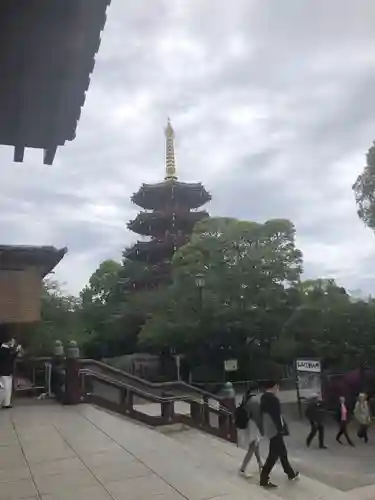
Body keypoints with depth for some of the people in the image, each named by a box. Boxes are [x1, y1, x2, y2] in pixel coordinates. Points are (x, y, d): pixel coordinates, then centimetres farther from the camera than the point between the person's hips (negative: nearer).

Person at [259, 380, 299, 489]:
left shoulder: (264, 398, 9)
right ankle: (264, 479, -2)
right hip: (275, 430, -9)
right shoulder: (273, 398, -18)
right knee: (274, 454, -4)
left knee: (282, 452, 20)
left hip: (269, 429, 9)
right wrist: (281, 429, -13)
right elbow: (277, 416, -20)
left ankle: (291, 474, 33)